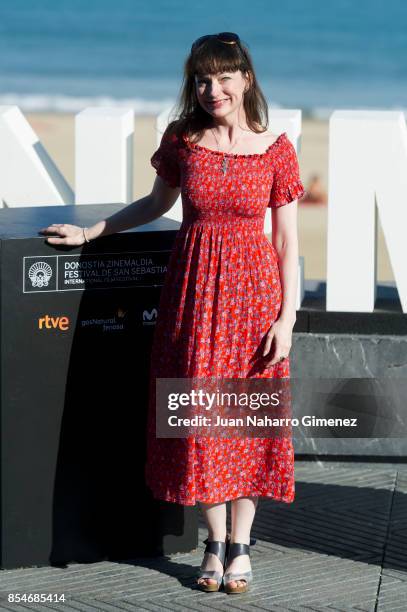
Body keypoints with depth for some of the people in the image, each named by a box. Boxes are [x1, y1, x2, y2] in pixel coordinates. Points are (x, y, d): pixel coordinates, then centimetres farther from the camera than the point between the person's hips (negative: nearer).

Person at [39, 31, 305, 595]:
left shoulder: (276, 150, -5)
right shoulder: (181, 140, 0)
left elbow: (287, 243, -3)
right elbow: (158, 203, 18)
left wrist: (286, 318, -7)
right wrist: (90, 232, 16)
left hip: (252, 290, -2)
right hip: (193, 286, 2)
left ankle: (241, 543, 16)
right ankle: (215, 541, 18)